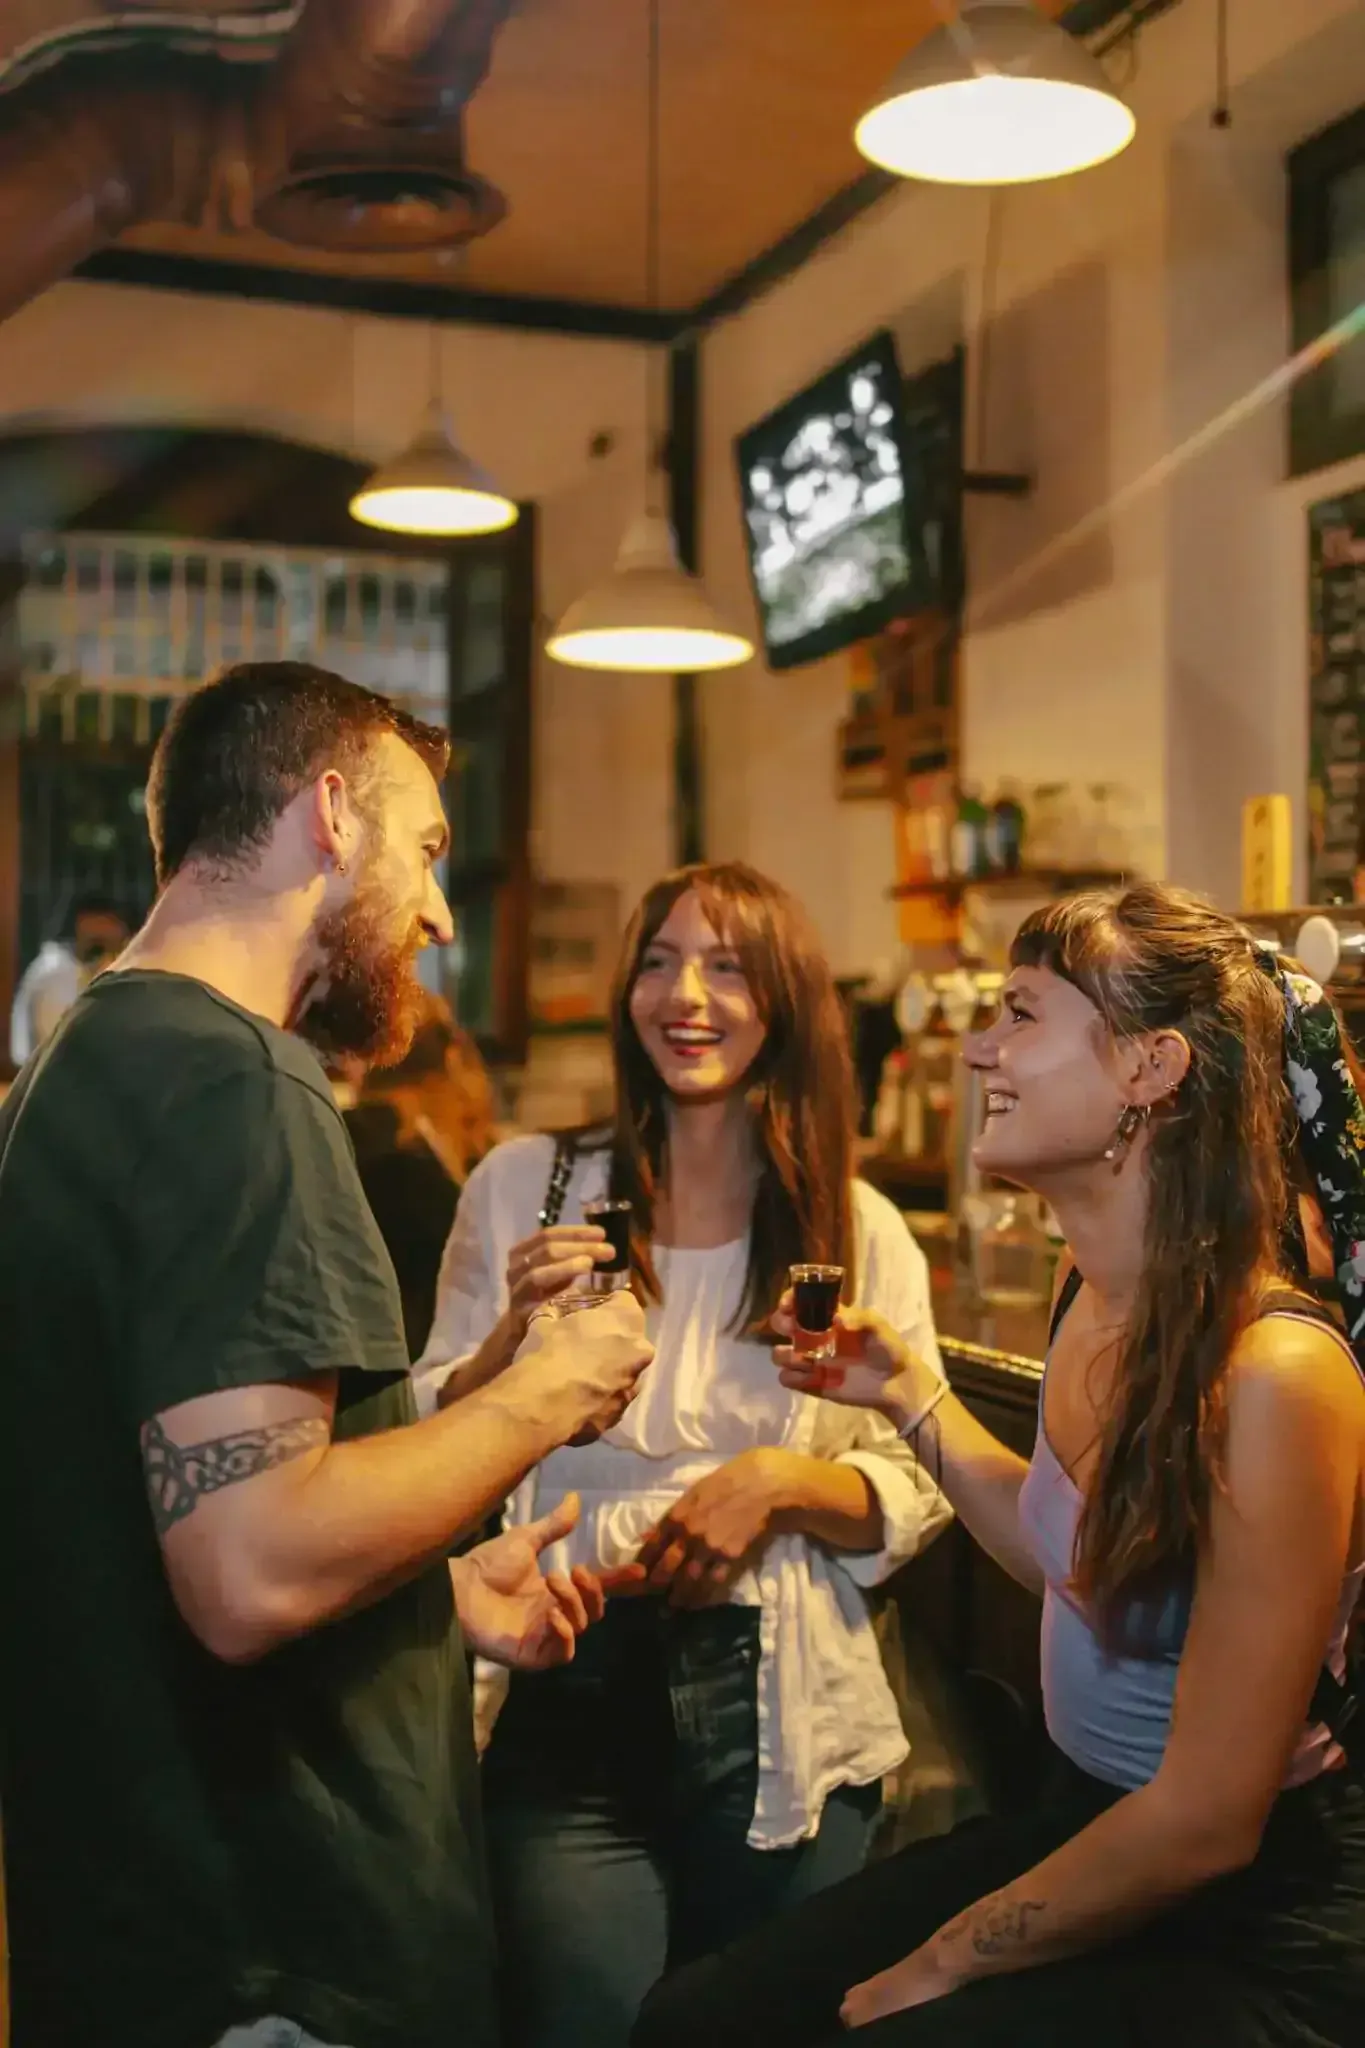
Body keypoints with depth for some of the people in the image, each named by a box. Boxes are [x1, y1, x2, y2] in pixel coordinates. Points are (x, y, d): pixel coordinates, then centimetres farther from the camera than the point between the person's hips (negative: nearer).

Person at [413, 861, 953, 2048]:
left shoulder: (861, 1230, 1)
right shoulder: (524, 1187, 1)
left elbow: (919, 1499, 3)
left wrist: (781, 1480, -15)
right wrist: (516, 1328, -14)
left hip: (780, 1716, 1)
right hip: (564, 1698, 0)